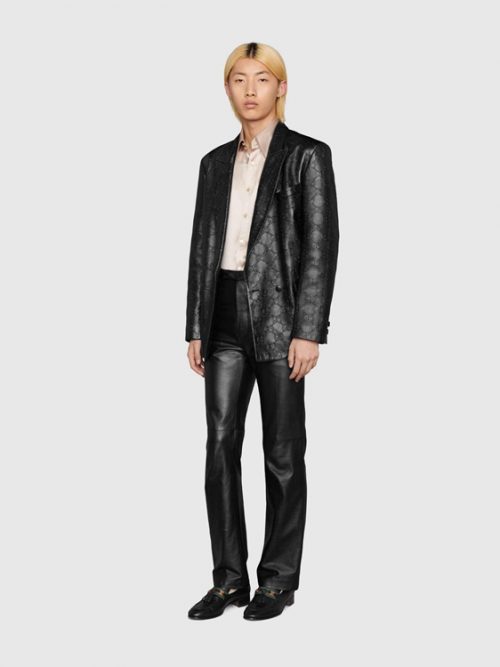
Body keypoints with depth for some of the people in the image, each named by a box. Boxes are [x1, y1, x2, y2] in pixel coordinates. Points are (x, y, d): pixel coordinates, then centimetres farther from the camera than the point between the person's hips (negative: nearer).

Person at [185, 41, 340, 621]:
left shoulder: (308, 155, -2)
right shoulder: (216, 162, 14)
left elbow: (321, 246, -8)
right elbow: (201, 247, 14)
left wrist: (309, 331, -15)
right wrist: (195, 328, 9)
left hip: (278, 316, -5)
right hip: (225, 318, 5)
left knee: (283, 452, 3)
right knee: (220, 446, 4)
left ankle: (279, 579, 16)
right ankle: (229, 577, 15)